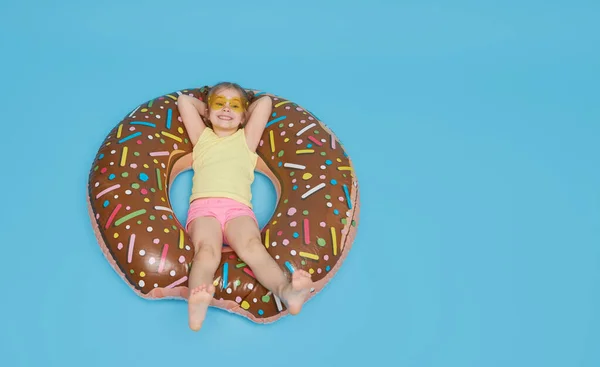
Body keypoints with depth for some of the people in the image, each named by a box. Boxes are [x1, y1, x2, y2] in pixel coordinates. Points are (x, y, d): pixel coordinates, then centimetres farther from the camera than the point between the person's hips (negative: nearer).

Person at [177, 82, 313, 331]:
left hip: (238, 208, 0)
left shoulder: (246, 139, 32)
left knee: (252, 245, -34)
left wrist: (244, 116, 41)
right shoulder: (202, 137, 32)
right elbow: (184, 100, 32)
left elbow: (265, 101, 29)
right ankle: (197, 303, -63)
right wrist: (208, 109, 41)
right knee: (207, 250, -34)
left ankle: (285, 290, -62)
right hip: (204, 207, 0)